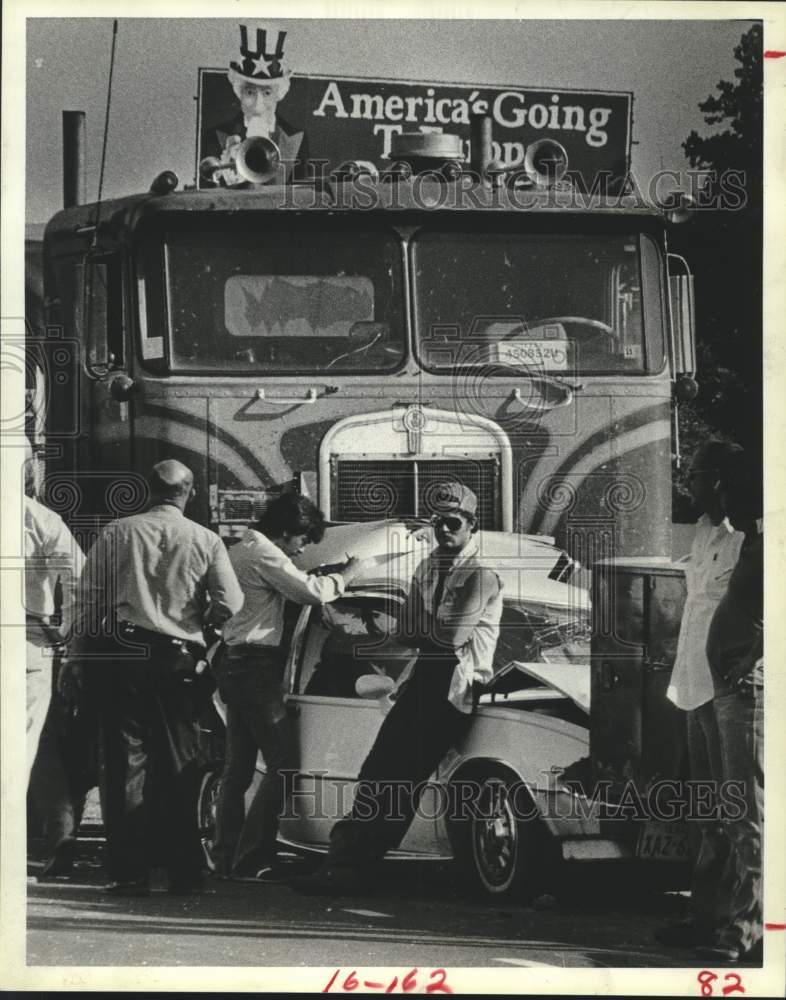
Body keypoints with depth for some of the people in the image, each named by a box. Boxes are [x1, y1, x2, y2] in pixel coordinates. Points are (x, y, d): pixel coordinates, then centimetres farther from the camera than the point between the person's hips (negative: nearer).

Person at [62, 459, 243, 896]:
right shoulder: (206, 541, 3)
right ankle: (184, 870, 12)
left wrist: (78, 657, 7)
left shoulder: (117, 533, 3)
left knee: (126, 761, 1)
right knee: (179, 764, 9)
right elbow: (230, 604, -3)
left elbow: (90, 597, 2)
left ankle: (130, 871, -2)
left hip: (121, 654, 0)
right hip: (179, 658, 0)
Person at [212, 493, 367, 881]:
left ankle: (227, 856, 12)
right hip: (255, 663, -11)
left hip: (232, 662, 11)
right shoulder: (263, 552, -11)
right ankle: (252, 856, -15)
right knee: (281, 764, -11)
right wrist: (346, 575, -3)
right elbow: (308, 590, -17)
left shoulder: (239, 550, 21)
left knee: (238, 767, 12)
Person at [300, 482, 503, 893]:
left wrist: (423, 625, 1)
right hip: (423, 677, 7)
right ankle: (347, 856, -8)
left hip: (456, 687, -7)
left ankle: (354, 862, -14)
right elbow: (404, 634, 12)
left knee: (405, 773, -13)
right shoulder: (427, 570, 17)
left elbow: (452, 635, -17)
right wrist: (437, 629, -6)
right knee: (379, 766, -5)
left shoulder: (480, 576, -7)